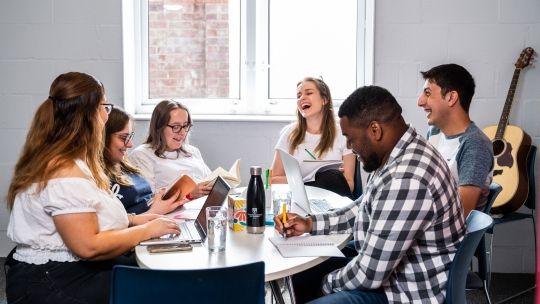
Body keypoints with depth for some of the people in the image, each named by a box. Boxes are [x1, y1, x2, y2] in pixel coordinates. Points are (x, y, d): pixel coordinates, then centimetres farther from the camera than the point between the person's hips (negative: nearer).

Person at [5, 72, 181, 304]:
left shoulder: (71, 159, 11)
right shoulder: (65, 170, -22)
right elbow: (88, 246, -26)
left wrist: (131, 220, 9)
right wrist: (146, 231, -15)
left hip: (72, 268, 10)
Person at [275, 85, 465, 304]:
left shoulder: (406, 180, -32)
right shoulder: (396, 156, 1)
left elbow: (369, 273, -27)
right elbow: (364, 209, 18)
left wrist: (328, 283, -8)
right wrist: (310, 224, 7)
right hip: (389, 270, 10)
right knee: (304, 274, 14)